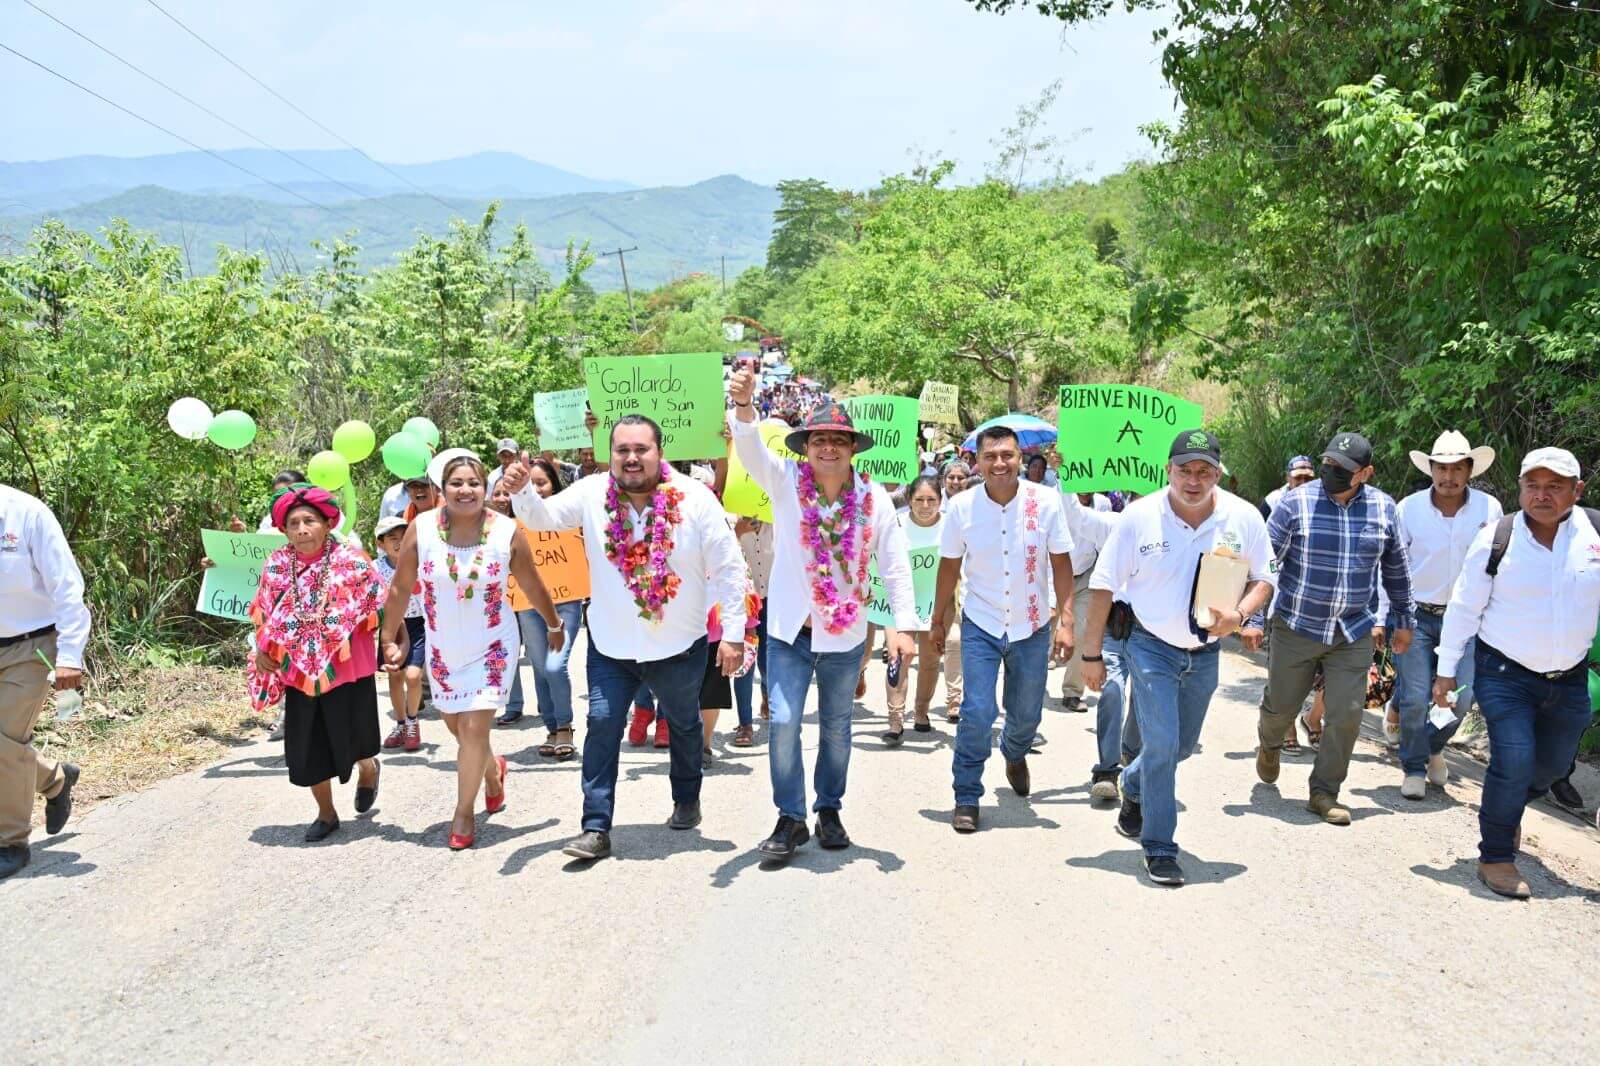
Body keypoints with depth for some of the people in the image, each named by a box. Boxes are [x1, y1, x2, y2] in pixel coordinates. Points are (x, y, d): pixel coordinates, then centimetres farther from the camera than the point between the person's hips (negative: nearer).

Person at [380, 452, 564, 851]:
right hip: (443, 646, 3)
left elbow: (532, 587, 0)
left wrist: (555, 625, 13)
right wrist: (390, 639, 3)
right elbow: (400, 587, -2)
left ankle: (464, 812, 10)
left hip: (492, 645, -3)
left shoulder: (507, 533, -15)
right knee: (455, 725, 16)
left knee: (475, 729, -8)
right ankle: (492, 769, 47)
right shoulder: (421, 529, -13)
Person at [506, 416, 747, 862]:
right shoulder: (592, 493, -8)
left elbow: (728, 569, -11)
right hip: (611, 645, 1)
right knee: (602, 724, -7)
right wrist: (522, 492, -27)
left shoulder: (695, 498, -14)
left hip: (680, 646, 0)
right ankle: (596, 829, 0)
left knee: (684, 724, 19)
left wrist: (733, 634, -12)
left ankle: (687, 800, 43)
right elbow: (542, 516, -4)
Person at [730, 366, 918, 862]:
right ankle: (790, 819, 10)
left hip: (846, 635, 1)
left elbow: (896, 566, -4)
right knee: (783, 723, -6)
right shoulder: (786, 482, -7)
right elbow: (751, 449, -25)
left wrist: (902, 626, -12)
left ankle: (829, 811, 32)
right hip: (790, 631, -1)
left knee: (836, 728, 14)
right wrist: (743, 404, -45)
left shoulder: (873, 498, -5)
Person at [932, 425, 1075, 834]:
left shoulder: (1046, 502, -11)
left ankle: (1014, 755, 50)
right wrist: (938, 621, 10)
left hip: (1032, 628, 1)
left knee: (1027, 715, 15)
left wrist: (1065, 621, -9)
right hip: (981, 626, -1)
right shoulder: (962, 507, -10)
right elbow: (950, 566, 3)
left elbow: (1061, 563, -4)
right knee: (977, 712, -11)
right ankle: (967, 797, 5)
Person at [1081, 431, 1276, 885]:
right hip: (1152, 646, -4)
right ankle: (1159, 849, 3)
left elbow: (1263, 578, 3)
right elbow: (1103, 586, -9)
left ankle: (1134, 786, 50)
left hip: (1205, 651, 4)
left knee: (1182, 746, 19)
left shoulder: (1244, 518, -9)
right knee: (1161, 745, -11)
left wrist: (1240, 614, -19)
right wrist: (1092, 654, -9)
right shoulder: (1139, 516, -15)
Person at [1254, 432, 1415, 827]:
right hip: (1296, 627, -1)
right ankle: (1269, 744, 46)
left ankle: (1324, 792, 14)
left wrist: (1403, 620, 18)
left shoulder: (1383, 508, 0)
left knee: (1346, 714, -2)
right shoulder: (1296, 502, -9)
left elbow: (1396, 568, 13)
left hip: (1355, 633, 2)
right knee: (1280, 705, 11)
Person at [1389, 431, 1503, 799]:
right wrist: (1382, 619, -3)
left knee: (1461, 697, -1)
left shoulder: (1489, 509, -3)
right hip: (1416, 617, -1)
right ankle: (1414, 768, 19)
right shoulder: (1408, 509, -6)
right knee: (1415, 699, -2)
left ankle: (1433, 747, 30)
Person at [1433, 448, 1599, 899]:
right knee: (1514, 760, -13)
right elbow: (1464, 608, -5)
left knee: (1553, 764, 18)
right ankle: (1496, 857, 5)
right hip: (1505, 674, -4)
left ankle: (1504, 810, 48)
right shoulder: (1495, 540, -12)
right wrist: (1447, 670, -2)